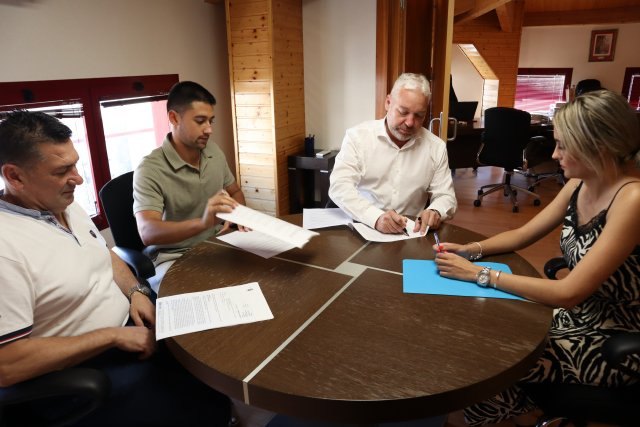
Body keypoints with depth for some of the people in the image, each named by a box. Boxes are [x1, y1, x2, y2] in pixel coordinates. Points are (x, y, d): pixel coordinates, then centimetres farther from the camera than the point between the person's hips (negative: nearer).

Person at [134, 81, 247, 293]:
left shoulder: (213, 152, 3)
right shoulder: (150, 169, -16)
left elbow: (235, 192, 19)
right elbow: (147, 232, -28)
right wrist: (203, 222, -45)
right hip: (173, 258, -6)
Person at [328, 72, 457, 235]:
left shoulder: (436, 147, 5)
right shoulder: (357, 136, -4)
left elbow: (446, 196, 8)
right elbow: (340, 186, -14)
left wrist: (435, 212, -17)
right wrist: (375, 217, -31)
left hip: (410, 234, 3)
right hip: (360, 228, -2)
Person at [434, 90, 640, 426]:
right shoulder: (578, 186, -3)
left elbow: (568, 293, -30)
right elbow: (522, 235, 7)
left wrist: (480, 274, -26)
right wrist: (470, 250, -10)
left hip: (612, 342, -7)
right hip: (574, 317, 7)